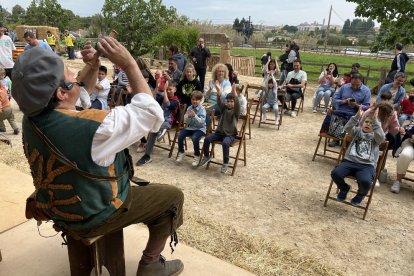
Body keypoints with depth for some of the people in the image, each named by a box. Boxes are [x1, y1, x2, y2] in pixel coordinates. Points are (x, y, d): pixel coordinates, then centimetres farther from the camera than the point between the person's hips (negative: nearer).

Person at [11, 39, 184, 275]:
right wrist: (129, 64, -23)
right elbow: (151, 112, -25)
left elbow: (81, 92, 6)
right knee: (172, 197, 5)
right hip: (93, 217, -7)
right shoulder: (91, 127, -38)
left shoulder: (31, 117, -12)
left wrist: (92, 66, -9)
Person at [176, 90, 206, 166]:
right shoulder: (189, 108, 3)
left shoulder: (202, 109, -9)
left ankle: (197, 156, -13)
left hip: (200, 128, -5)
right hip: (190, 127, 5)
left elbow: (201, 122, -18)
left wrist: (194, 116, -30)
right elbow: (186, 121, 1)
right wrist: (188, 116, -19)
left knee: (194, 138, -34)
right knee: (180, 136, -17)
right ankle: (181, 152, 8)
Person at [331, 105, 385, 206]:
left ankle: (361, 194, 8)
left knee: (365, 182, -34)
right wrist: (357, 116, -17)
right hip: (350, 161, 2)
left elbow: (381, 136, -13)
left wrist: (375, 120, -19)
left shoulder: (375, 136, 13)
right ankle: (344, 188, 11)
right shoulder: (357, 131, 17)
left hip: (367, 165, -2)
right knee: (335, 173, -27)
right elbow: (347, 128, -4)